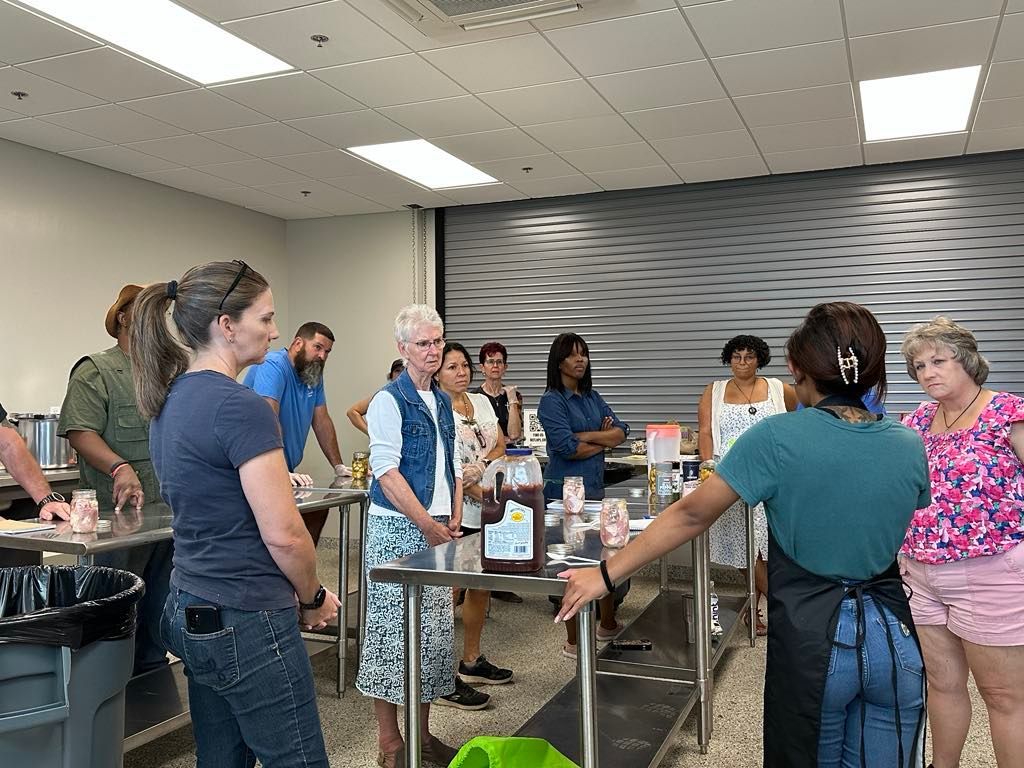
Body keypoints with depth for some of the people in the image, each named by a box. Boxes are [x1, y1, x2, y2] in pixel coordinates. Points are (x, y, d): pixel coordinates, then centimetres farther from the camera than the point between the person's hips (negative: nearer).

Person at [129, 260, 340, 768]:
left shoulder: (171, 399, 8)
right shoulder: (240, 406, -20)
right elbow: (283, 533, -21)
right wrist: (313, 598, -2)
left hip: (190, 612, 9)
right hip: (246, 624, -9)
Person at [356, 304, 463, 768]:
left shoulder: (443, 402, 13)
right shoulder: (389, 400, -9)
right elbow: (386, 472, -16)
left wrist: (454, 520, 7)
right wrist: (428, 525, -17)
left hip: (437, 529, 7)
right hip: (397, 529, -7)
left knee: (435, 630, 11)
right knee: (393, 631, 0)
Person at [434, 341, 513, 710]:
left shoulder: (481, 402, 14)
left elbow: (500, 444, 11)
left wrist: (480, 466, -9)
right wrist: (480, 493, -20)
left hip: (485, 514, 8)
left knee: (481, 585, 16)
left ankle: (472, 661, 32)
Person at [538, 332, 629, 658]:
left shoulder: (592, 396, 13)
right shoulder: (552, 401, -9)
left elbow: (620, 431, 4)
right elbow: (567, 447, -19)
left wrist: (586, 436, -12)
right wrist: (603, 441, -4)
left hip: (595, 485, 8)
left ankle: (608, 625, 35)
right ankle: (573, 643, 12)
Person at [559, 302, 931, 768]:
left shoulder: (777, 438, -15)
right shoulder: (909, 446, -2)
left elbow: (691, 514, -13)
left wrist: (607, 573, -7)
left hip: (813, 639, -3)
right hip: (892, 641, 4)